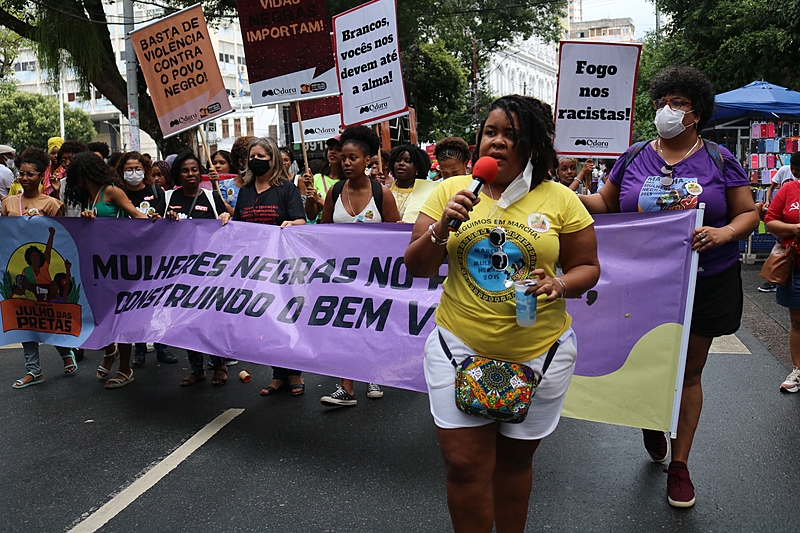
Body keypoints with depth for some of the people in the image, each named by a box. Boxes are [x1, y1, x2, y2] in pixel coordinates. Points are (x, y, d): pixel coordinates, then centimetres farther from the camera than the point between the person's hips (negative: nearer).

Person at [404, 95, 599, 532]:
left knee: (514, 460, 17)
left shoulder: (560, 200, -3)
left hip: (538, 352, 0)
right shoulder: (451, 190, 0)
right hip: (459, 346, 0)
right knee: (464, 464, 0)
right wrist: (442, 227, -17)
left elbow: (588, 267, 4)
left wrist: (560, 286, -17)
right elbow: (416, 268, 1)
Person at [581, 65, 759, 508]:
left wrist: (723, 233, -21)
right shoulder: (634, 158, 3)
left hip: (707, 283, -1)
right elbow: (606, 204, 8)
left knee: (689, 372, 9)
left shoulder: (718, 160, -1)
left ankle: (679, 464, 25)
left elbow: (748, 213, 0)